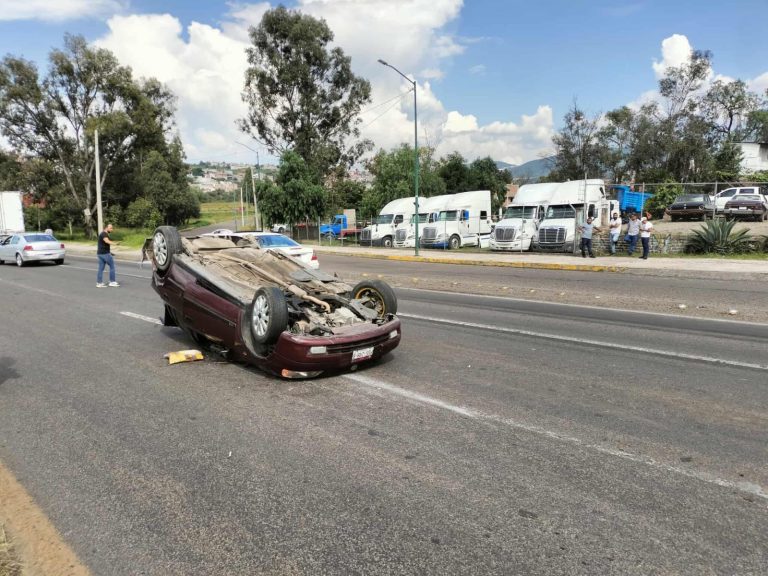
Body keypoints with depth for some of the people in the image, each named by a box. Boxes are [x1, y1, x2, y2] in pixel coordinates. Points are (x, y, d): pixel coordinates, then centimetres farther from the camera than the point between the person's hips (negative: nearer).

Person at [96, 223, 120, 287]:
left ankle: (99, 283, 7)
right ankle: (112, 282, 2)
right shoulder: (104, 234, -14)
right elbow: (107, 241, -35)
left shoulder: (103, 234, 19)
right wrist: (115, 243, -52)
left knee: (101, 268, 8)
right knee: (112, 266, -1)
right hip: (105, 253, -10)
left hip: (100, 253, 10)